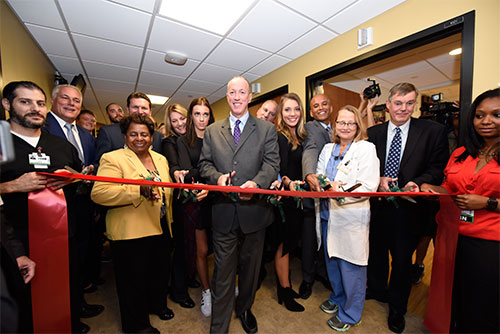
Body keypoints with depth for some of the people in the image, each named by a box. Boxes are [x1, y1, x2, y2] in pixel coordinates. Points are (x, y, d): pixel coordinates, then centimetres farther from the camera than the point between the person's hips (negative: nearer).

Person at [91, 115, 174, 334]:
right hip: (130, 233, -6)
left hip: (160, 229, 7)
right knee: (134, 281, 11)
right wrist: (139, 190, -32)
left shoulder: (161, 159, 11)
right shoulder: (112, 158, -9)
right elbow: (99, 193, -22)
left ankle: (157, 304, 49)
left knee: (160, 272, 23)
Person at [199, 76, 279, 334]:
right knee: (223, 271, 11)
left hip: (254, 209, 0)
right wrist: (218, 177, -13)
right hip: (223, 212, 1)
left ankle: (245, 309, 47)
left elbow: (272, 163, -5)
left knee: (250, 266, 19)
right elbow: (205, 163, 8)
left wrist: (256, 183, -23)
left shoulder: (267, 129, 5)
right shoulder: (212, 131, 12)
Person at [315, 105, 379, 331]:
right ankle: (337, 297, 46)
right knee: (331, 261, 21)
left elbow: (369, 186, -14)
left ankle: (350, 313, 33)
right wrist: (328, 185, -14)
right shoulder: (327, 149, 11)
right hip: (327, 215, 6)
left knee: (350, 266, 9)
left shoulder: (366, 149, -6)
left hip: (351, 219, -5)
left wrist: (339, 191, -21)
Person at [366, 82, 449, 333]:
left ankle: (397, 307, 40)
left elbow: (439, 168, -6)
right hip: (378, 205, 2)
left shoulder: (433, 131, -4)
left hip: (408, 208, -2)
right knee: (376, 252, 21)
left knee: (402, 258, 15)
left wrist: (417, 183, -23)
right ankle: (376, 289, 48)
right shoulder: (373, 132, 1)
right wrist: (378, 179, -15)